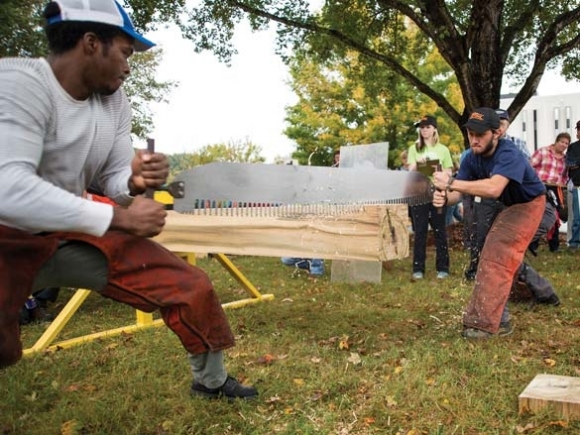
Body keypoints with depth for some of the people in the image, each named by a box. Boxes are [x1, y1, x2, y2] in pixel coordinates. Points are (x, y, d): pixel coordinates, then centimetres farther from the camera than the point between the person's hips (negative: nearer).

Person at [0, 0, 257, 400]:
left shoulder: (113, 100, 0)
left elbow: (113, 179, 7)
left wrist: (136, 181, -19)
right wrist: (121, 218, -27)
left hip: (73, 234, 7)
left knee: (189, 284, 4)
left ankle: (211, 380, 27)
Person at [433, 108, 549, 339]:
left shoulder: (508, 154, -34)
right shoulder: (472, 158, -12)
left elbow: (494, 188, -52)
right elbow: (458, 193, -19)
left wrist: (451, 182, -54)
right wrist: (444, 197, -44)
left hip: (528, 205, -8)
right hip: (508, 207, 8)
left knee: (498, 258, -17)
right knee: (493, 257, 11)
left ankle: (484, 323, -14)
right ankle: (499, 320, 21)